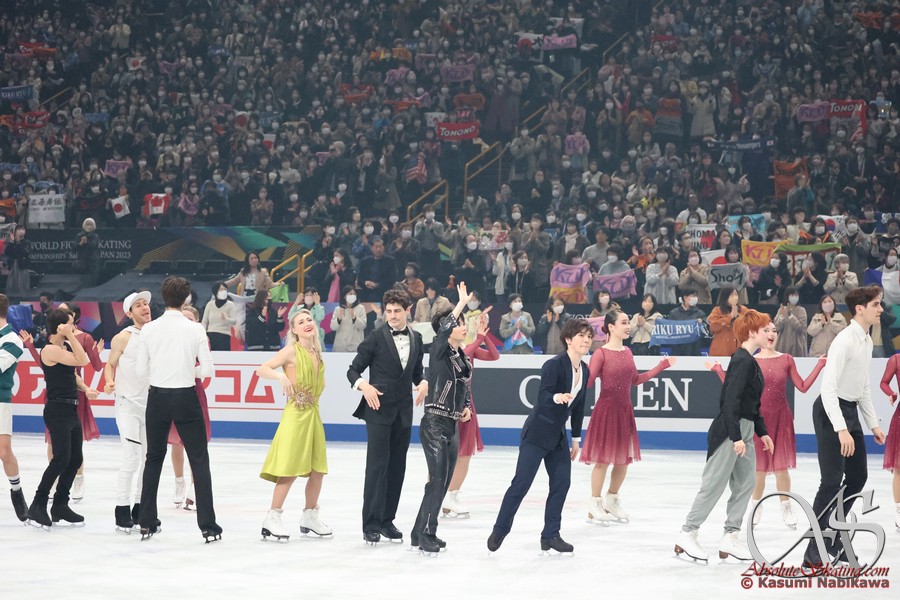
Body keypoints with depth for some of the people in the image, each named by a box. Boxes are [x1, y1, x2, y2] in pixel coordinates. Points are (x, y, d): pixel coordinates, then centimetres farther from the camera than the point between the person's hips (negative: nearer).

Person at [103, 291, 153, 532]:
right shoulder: (123, 338, -5)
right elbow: (110, 364, 2)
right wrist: (109, 382, -16)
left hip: (151, 403, 5)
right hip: (128, 403, -5)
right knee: (131, 457, -12)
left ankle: (140, 509, 20)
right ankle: (122, 510, -4)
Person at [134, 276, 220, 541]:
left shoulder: (149, 329, -3)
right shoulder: (195, 329, -8)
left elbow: (141, 368, 1)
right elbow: (207, 369, -7)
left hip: (158, 397, 2)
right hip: (186, 398, -2)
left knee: (154, 458, 15)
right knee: (199, 460, 4)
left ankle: (147, 523, 16)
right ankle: (208, 526, 0)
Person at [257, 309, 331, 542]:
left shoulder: (316, 353, 12)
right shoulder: (291, 351, -7)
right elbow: (261, 369, -14)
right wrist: (281, 376, -29)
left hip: (313, 414, 7)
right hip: (295, 415, -7)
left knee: (317, 469, 9)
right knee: (290, 470, -10)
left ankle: (310, 517, 22)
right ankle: (272, 519, -5)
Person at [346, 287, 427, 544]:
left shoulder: (416, 339, 9)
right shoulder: (376, 338, -6)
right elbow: (353, 370, -4)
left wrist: (423, 382, -2)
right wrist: (363, 385, -23)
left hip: (403, 412, 5)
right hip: (379, 409, -5)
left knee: (397, 467, 8)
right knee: (377, 465, -8)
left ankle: (387, 520, 16)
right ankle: (371, 525, -5)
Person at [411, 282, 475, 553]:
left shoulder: (465, 359, 12)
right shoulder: (439, 352, -9)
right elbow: (443, 331, -31)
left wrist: (466, 408, 6)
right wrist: (462, 303, -33)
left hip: (452, 426, 8)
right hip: (434, 424, -8)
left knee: (443, 483, 8)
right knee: (437, 479, -12)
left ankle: (422, 532, 17)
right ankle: (426, 534, -6)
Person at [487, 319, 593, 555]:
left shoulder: (584, 370, 7)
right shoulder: (554, 365, -16)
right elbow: (542, 396, -25)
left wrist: (576, 439, 18)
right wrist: (557, 397, -47)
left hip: (558, 435, 7)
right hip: (537, 431, -7)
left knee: (562, 483, 3)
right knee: (521, 483, -6)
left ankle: (550, 535, 11)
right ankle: (499, 530, 5)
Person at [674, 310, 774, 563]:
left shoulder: (749, 361, 15)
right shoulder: (742, 361, -16)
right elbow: (732, 400, -22)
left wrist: (762, 432, 23)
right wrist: (736, 437, -25)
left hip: (743, 431, 10)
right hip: (729, 429, -10)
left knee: (746, 483, 9)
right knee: (714, 484, -5)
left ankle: (731, 536, 13)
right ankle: (687, 535, 1)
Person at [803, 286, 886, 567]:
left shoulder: (867, 341, 10)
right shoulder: (845, 341, -20)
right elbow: (828, 387, -26)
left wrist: (873, 424, 19)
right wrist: (841, 429, -31)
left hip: (851, 410, 10)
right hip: (830, 410, -10)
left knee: (858, 476, 14)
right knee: (832, 480, -11)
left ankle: (832, 534, 28)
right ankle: (814, 550, -6)